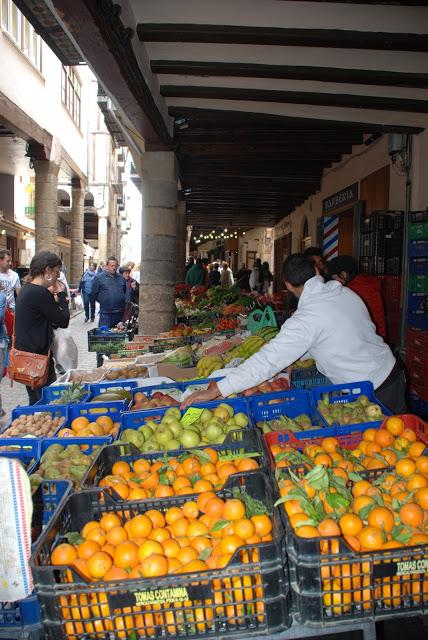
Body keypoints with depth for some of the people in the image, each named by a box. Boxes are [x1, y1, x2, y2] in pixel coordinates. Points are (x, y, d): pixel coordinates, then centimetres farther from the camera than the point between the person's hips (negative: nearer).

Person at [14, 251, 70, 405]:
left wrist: (56, 301, 3)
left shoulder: (27, 289, 11)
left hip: (27, 353, 10)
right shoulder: (40, 293, -20)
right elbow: (63, 321, -13)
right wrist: (61, 295, -3)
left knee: (36, 402, 17)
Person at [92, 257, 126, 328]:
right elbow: (94, 294, 2)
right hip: (106, 312, -4)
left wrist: (122, 300, 11)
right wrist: (102, 302, 4)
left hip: (120, 312, 4)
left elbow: (125, 292, 24)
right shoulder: (99, 277, 0)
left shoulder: (121, 278, 12)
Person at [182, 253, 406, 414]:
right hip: (392, 371, 8)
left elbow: (268, 360, -28)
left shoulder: (306, 318, -23)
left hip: (371, 393, -7)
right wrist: (292, 356, 16)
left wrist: (216, 390, -27)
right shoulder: (345, 292, 1)